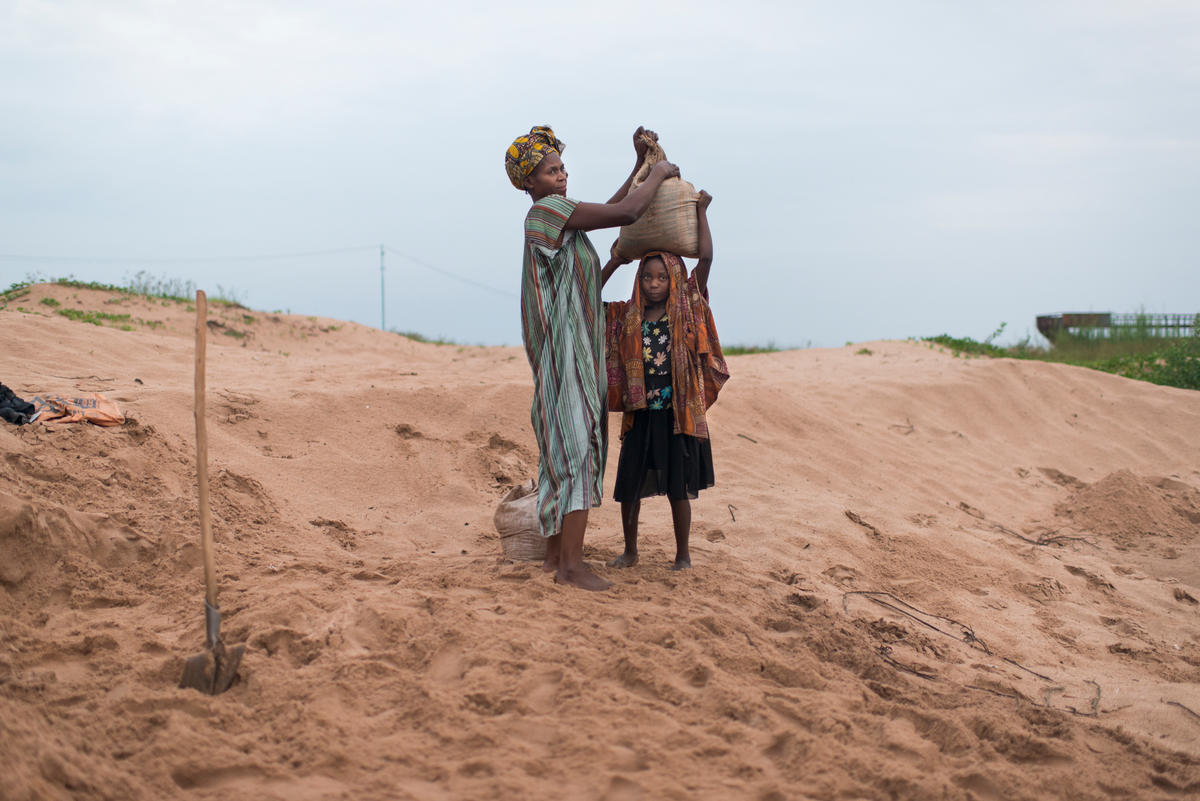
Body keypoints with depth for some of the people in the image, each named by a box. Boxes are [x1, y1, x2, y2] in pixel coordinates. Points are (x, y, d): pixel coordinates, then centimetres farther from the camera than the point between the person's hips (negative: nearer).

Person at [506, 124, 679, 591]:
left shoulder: (558, 216, 15)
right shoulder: (548, 210, -14)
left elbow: (611, 210, 27)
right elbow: (628, 213, -18)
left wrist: (640, 166, 21)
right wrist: (659, 173, -3)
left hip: (576, 352, 10)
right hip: (565, 352, -10)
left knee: (562, 451, 13)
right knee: (579, 450, -11)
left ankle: (556, 554, 19)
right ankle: (571, 565, -11)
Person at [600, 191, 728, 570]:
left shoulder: (686, 309, -1)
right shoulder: (628, 316, 6)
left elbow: (705, 259, -9)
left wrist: (701, 212, -5)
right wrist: (614, 263, 8)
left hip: (678, 413, -2)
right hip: (641, 414, 3)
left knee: (678, 486, 4)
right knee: (629, 484, 8)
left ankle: (683, 554, 17)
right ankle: (630, 550, 24)